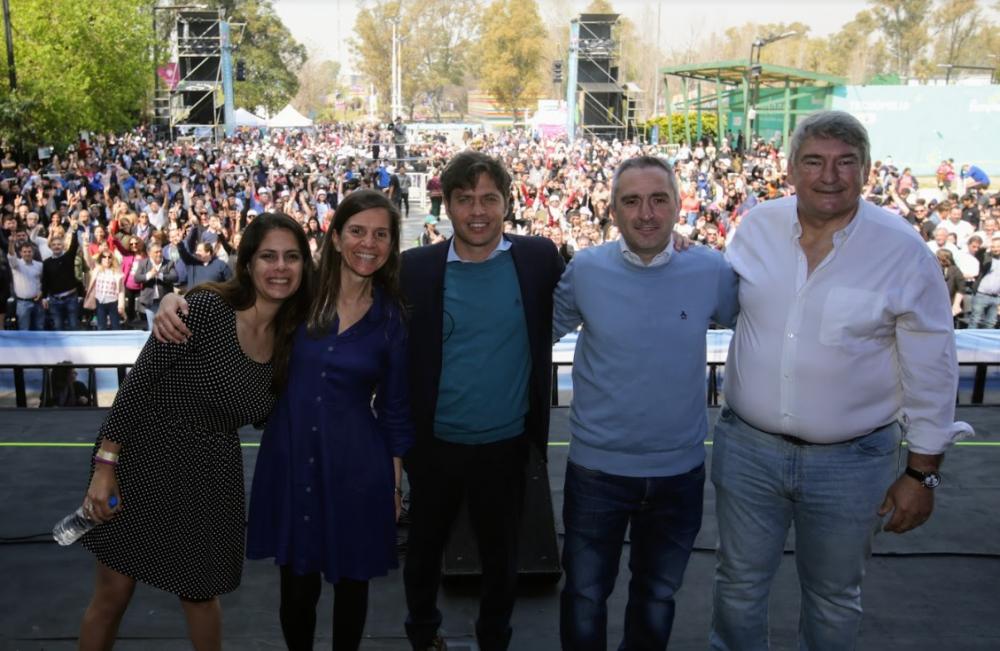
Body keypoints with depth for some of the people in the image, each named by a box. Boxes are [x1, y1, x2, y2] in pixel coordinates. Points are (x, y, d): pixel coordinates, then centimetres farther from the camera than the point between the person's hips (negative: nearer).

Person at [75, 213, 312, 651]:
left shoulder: (288, 339, -1)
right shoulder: (205, 309, -19)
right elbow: (136, 384, -17)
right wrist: (104, 466, -18)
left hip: (209, 477, 5)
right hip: (142, 462, -4)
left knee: (199, 593, 18)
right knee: (112, 595, 8)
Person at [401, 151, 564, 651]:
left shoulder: (539, 258, -8)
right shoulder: (416, 268, -8)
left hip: (506, 445, 0)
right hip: (434, 444, 1)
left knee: (501, 556, 18)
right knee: (424, 549, 20)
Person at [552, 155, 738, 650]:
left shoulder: (711, 272, -10)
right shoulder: (585, 269, -10)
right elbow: (544, 330, 5)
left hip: (680, 471, 1)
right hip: (596, 467, -1)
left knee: (657, 597, 24)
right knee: (585, 595, 17)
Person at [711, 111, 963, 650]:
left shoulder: (904, 251, -12)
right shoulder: (755, 227, -3)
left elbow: (931, 371, -6)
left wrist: (922, 471, -4)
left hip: (851, 461, -2)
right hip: (748, 447, 2)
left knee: (834, 598, 18)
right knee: (739, 585, 17)